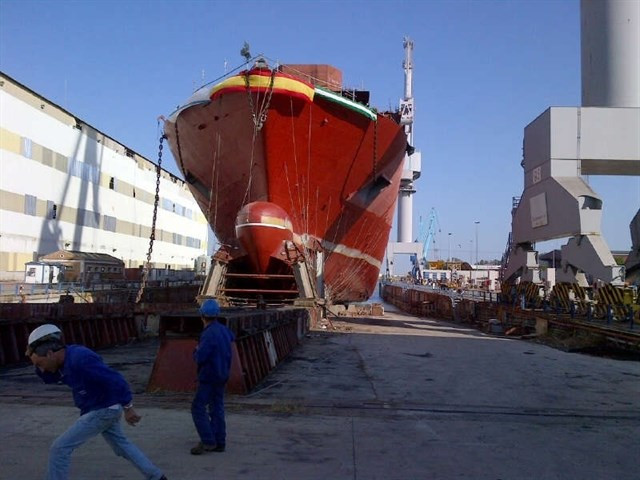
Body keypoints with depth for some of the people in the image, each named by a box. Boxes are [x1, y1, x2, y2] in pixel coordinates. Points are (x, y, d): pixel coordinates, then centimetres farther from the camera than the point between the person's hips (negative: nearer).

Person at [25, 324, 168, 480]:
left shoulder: (79, 360, -28)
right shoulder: (66, 357, 1)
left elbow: (115, 380, -29)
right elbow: (49, 378, 15)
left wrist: (127, 407, -24)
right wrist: (35, 357, -2)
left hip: (103, 410, -10)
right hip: (103, 409, 10)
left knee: (59, 448, -5)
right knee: (121, 444, 23)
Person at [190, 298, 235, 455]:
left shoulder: (209, 334, -21)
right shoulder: (224, 330, 6)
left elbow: (200, 358, -23)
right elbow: (232, 338, 30)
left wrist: (196, 351, -3)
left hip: (209, 377, -9)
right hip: (222, 375, 9)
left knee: (198, 408, -3)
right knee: (217, 408, 13)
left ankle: (207, 441, -6)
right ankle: (219, 442, 16)